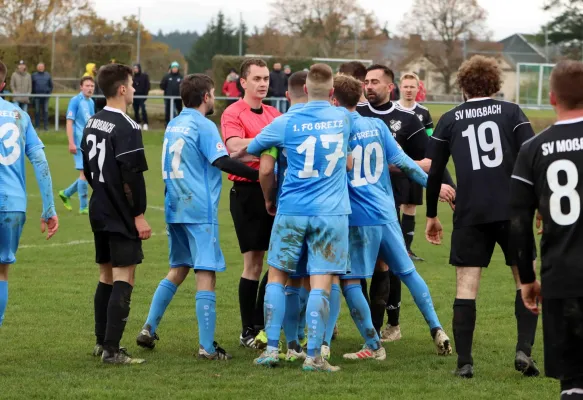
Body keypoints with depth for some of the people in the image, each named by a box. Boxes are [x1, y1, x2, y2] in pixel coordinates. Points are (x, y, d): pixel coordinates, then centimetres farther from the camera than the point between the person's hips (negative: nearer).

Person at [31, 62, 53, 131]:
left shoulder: (47, 75, 9)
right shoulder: (34, 75, 6)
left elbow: (51, 85, 14)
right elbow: (32, 86, 8)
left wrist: (49, 92, 2)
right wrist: (33, 94, 0)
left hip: (45, 95, 0)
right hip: (37, 96, 0)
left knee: (45, 111, 0)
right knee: (37, 111, 2)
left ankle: (46, 126, 3)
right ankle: (37, 126, 8)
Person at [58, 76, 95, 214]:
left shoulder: (91, 102, 14)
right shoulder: (75, 101, -9)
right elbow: (69, 122, -13)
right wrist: (71, 143, -19)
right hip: (80, 143, -8)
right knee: (85, 172, -8)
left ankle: (66, 193, 25)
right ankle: (83, 207, -1)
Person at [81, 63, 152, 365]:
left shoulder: (92, 123, 9)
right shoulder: (126, 128, -17)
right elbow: (132, 176, -20)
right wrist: (139, 215, -15)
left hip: (99, 212, 9)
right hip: (122, 216, -9)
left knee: (106, 277, 17)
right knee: (124, 279, -7)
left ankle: (102, 342, 22)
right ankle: (111, 350, -12)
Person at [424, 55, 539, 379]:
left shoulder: (449, 120, 8)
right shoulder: (511, 113, 4)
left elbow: (434, 172, 8)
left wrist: (432, 215, 18)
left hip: (469, 215, 1)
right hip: (511, 210, -1)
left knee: (466, 286, 4)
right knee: (526, 280, 13)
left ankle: (464, 362, -1)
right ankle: (524, 350, -1)